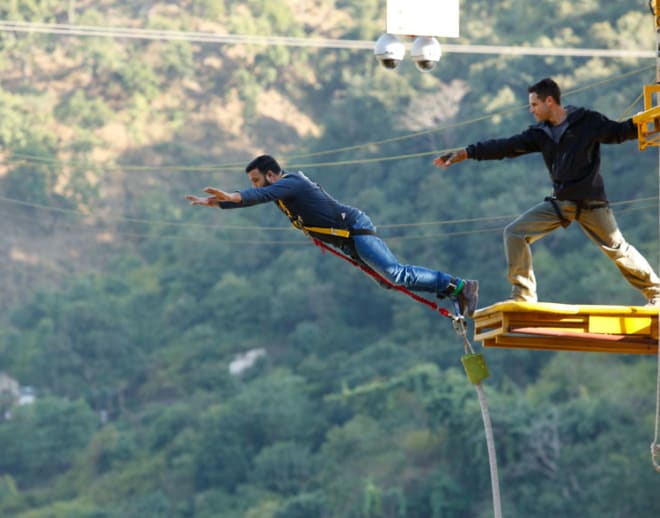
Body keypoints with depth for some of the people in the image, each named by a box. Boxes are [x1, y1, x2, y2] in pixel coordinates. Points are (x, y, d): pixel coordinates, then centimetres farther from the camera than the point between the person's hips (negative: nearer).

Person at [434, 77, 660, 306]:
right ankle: (523, 295, -2)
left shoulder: (587, 121, -7)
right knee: (514, 233, -4)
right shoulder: (540, 133, 7)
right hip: (559, 202, 5)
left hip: (590, 202, -5)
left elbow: (618, 132, -2)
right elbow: (507, 146, 7)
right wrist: (466, 153, 4)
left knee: (617, 248, 0)